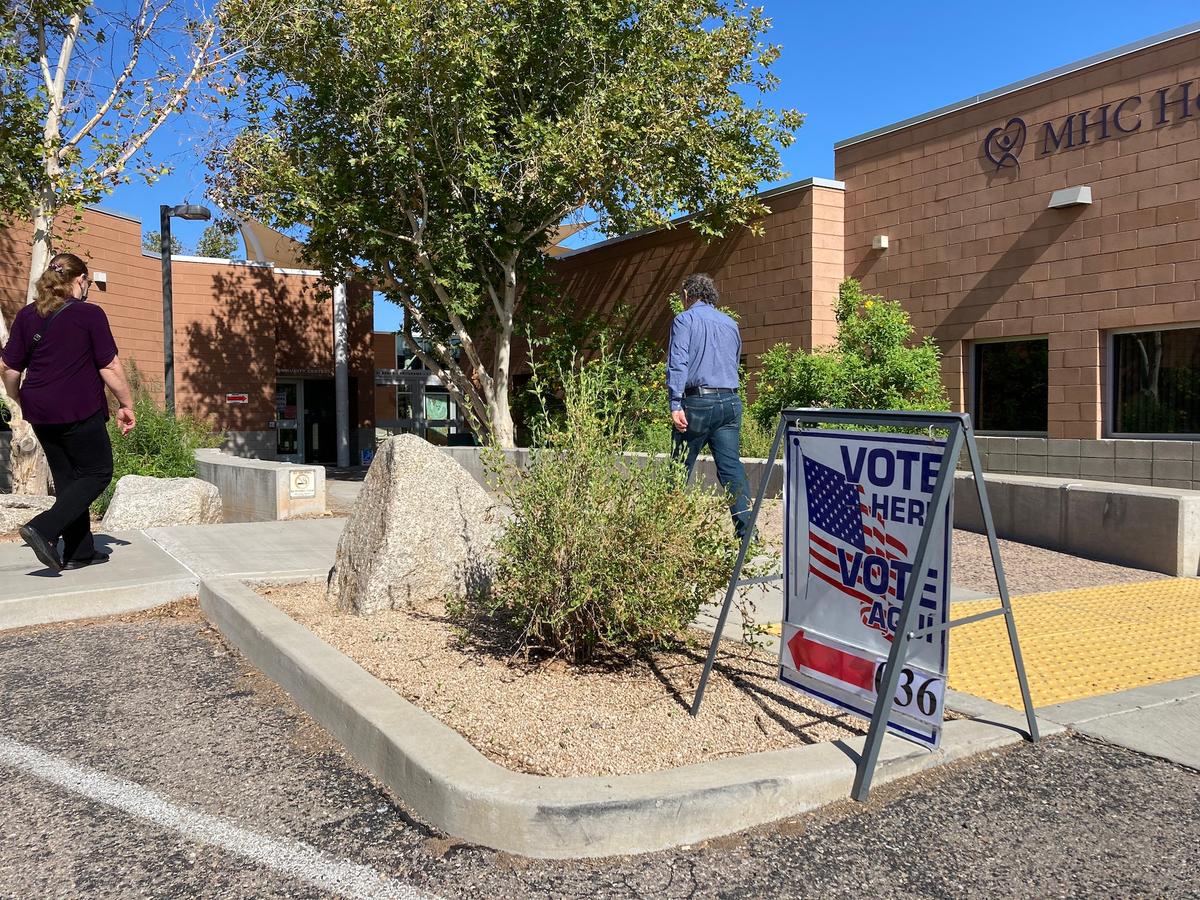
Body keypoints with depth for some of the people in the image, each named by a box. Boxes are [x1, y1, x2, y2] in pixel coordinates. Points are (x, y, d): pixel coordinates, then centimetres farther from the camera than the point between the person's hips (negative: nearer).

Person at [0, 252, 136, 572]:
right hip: (80, 412, -6)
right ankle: (43, 528, -11)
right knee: (98, 473, 6)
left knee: (68, 479, 15)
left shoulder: (28, 315, 7)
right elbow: (110, 367, -10)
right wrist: (127, 405, -1)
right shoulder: (90, 314, -9)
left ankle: (79, 552, 17)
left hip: (41, 414, 6)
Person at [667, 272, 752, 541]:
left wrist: (675, 404, -16)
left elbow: (678, 363, -11)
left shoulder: (685, 320, 1)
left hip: (698, 401, -5)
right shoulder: (731, 324, 19)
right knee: (732, 466, 2)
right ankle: (746, 531, -5)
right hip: (730, 402, 5)